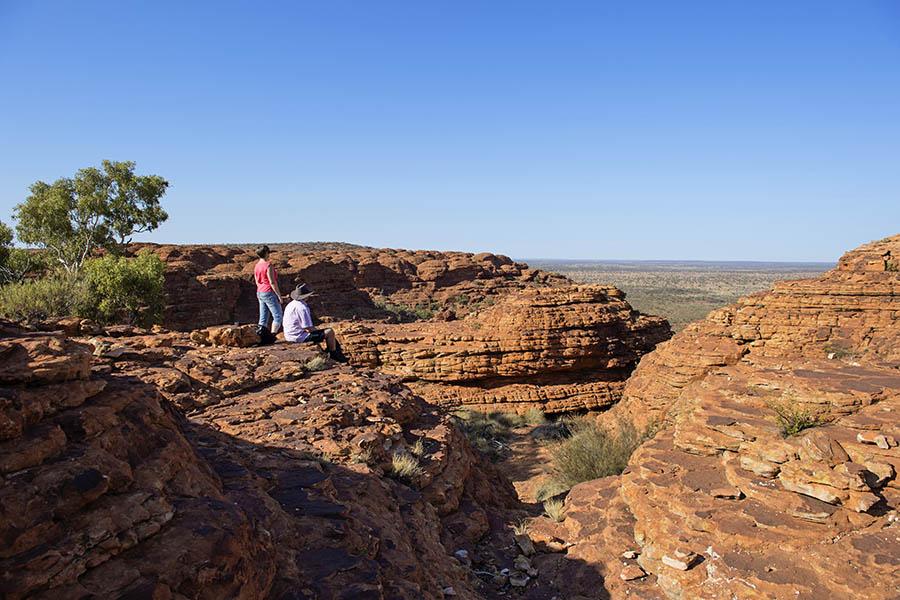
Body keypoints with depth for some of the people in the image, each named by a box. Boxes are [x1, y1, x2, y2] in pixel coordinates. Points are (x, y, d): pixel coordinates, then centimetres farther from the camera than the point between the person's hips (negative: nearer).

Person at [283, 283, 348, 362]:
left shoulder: (291, 304, 9)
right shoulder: (302, 308, -23)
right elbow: (309, 329, -23)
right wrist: (318, 331, -1)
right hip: (300, 337, -11)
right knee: (330, 332, -7)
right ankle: (334, 355, 13)